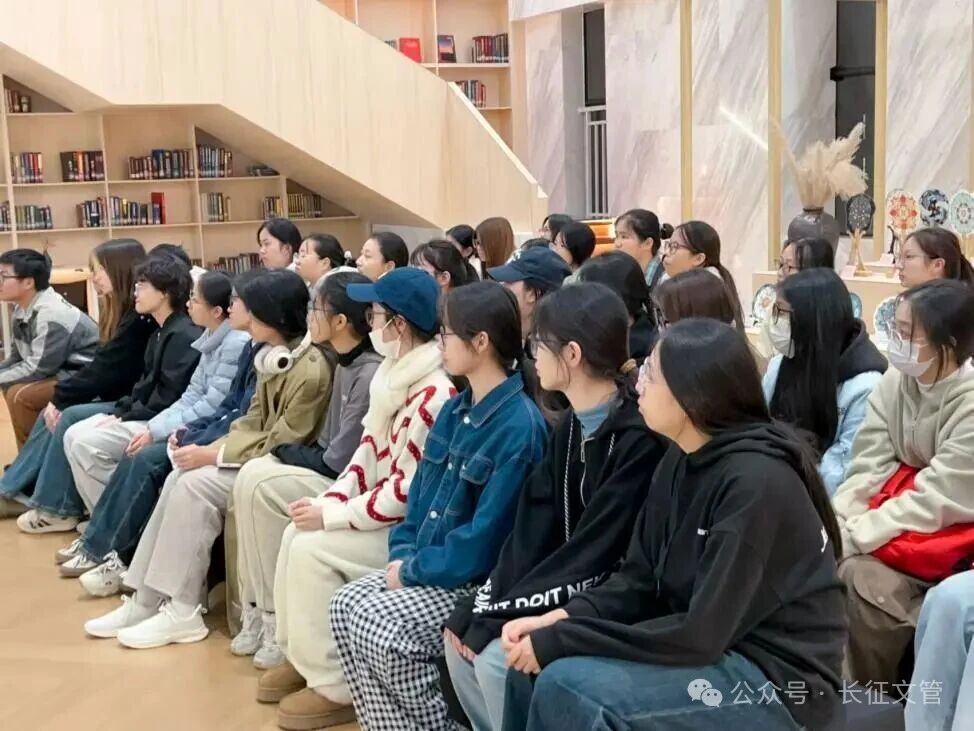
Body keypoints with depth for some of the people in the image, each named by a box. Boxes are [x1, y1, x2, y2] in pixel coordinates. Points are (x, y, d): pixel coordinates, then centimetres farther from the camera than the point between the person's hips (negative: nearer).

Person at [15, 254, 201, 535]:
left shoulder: (183, 335, -16)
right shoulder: (162, 332, 16)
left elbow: (169, 397, -20)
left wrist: (125, 417, -14)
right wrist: (120, 410, 2)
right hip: (143, 413, 10)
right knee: (74, 434, 0)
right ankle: (60, 509, 3)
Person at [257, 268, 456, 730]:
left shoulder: (434, 394, -26)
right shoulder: (395, 373, 5)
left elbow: (407, 492, -26)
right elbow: (370, 448, 10)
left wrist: (331, 515, -19)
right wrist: (329, 498, -3)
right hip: (383, 508, 9)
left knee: (312, 549, -15)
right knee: (297, 534, 3)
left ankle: (334, 685, -2)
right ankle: (302, 656, 17)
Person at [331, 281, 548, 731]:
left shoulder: (519, 427, -20)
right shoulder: (454, 411, 8)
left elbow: (485, 540, -21)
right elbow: (420, 495, 15)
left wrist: (413, 569, -13)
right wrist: (404, 555, -1)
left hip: (481, 580, -9)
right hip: (427, 566, 9)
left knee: (385, 626, -24)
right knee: (346, 605, -7)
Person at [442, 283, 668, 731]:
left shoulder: (639, 439, -21)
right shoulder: (569, 428, 8)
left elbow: (594, 559, -23)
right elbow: (533, 529, 3)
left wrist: (501, 613, -19)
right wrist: (484, 605, -9)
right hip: (568, 599, 8)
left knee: (498, 655, -21)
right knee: (463, 639, -2)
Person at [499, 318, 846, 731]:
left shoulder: (757, 483, -24)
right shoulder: (681, 460, 3)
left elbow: (702, 634, -25)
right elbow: (639, 579, 5)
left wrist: (561, 640, -22)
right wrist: (560, 619, -12)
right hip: (715, 651, 8)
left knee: (567, 687, -22)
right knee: (536, 665, -3)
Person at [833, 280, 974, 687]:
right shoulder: (896, 380, -5)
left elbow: (936, 501, -24)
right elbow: (868, 467, -7)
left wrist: (851, 538, -27)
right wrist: (835, 525, -23)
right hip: (903, 495, 6)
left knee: (863, 574, -26)